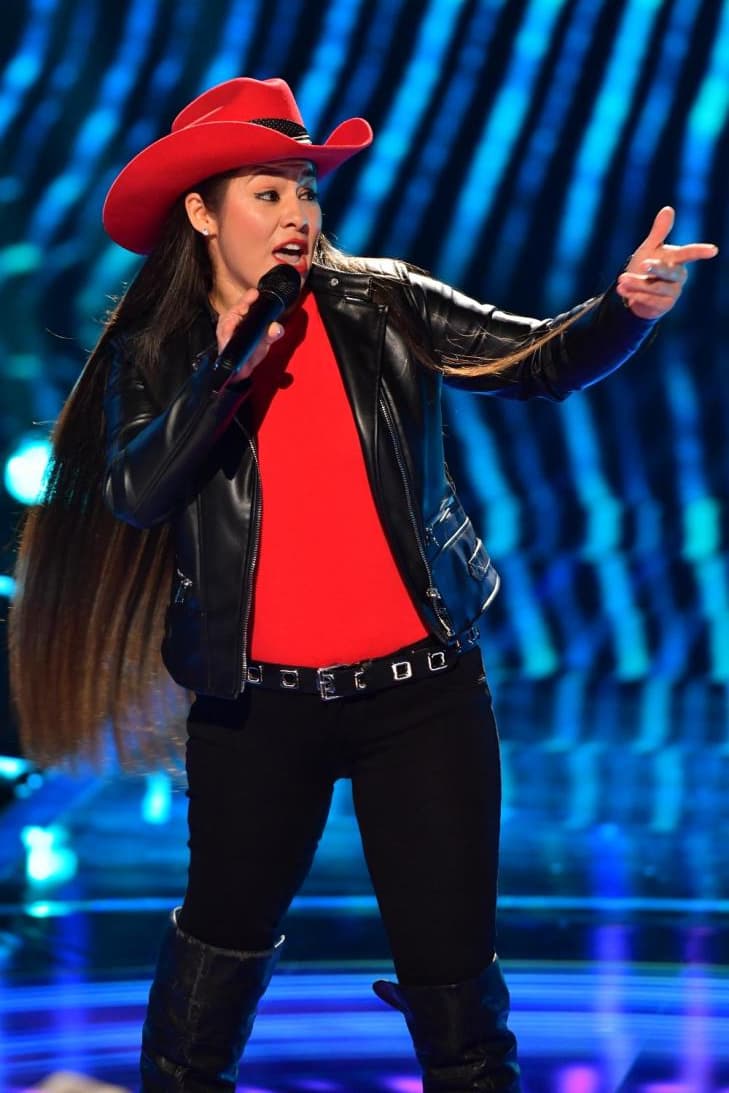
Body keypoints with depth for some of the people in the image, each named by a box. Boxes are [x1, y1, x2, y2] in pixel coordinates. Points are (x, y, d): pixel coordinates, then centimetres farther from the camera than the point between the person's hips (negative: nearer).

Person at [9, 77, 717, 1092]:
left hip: (421, 692, 0)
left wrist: (629, 306, -25)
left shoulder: (384, 307, 1)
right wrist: (231, 365, -20)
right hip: (259, 704, 0)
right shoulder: (152, 355, 1)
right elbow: (134, 495, -14)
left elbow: (543, 361, -5)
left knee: (451, 960, 3)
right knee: (224, 938, 17)